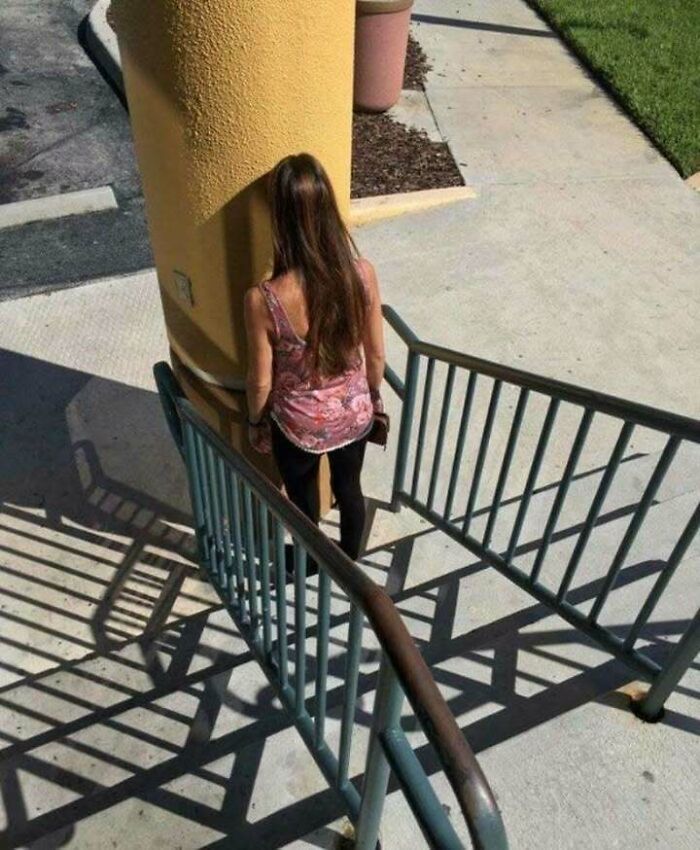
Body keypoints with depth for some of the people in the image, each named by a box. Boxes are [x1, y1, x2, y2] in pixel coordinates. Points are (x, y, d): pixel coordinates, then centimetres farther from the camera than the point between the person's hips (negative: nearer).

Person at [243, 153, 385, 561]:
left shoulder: (264, 298, -30)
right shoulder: (363, 273, -21)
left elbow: (261, 382, -17)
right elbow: (377, 355, -8)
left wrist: (255, 421, 4)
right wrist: (374, 397, 12)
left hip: (300, 425, -3)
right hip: (355, 413, 3)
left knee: (303, 500, 27)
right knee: (349, 488, 31)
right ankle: (350, 561, 58)